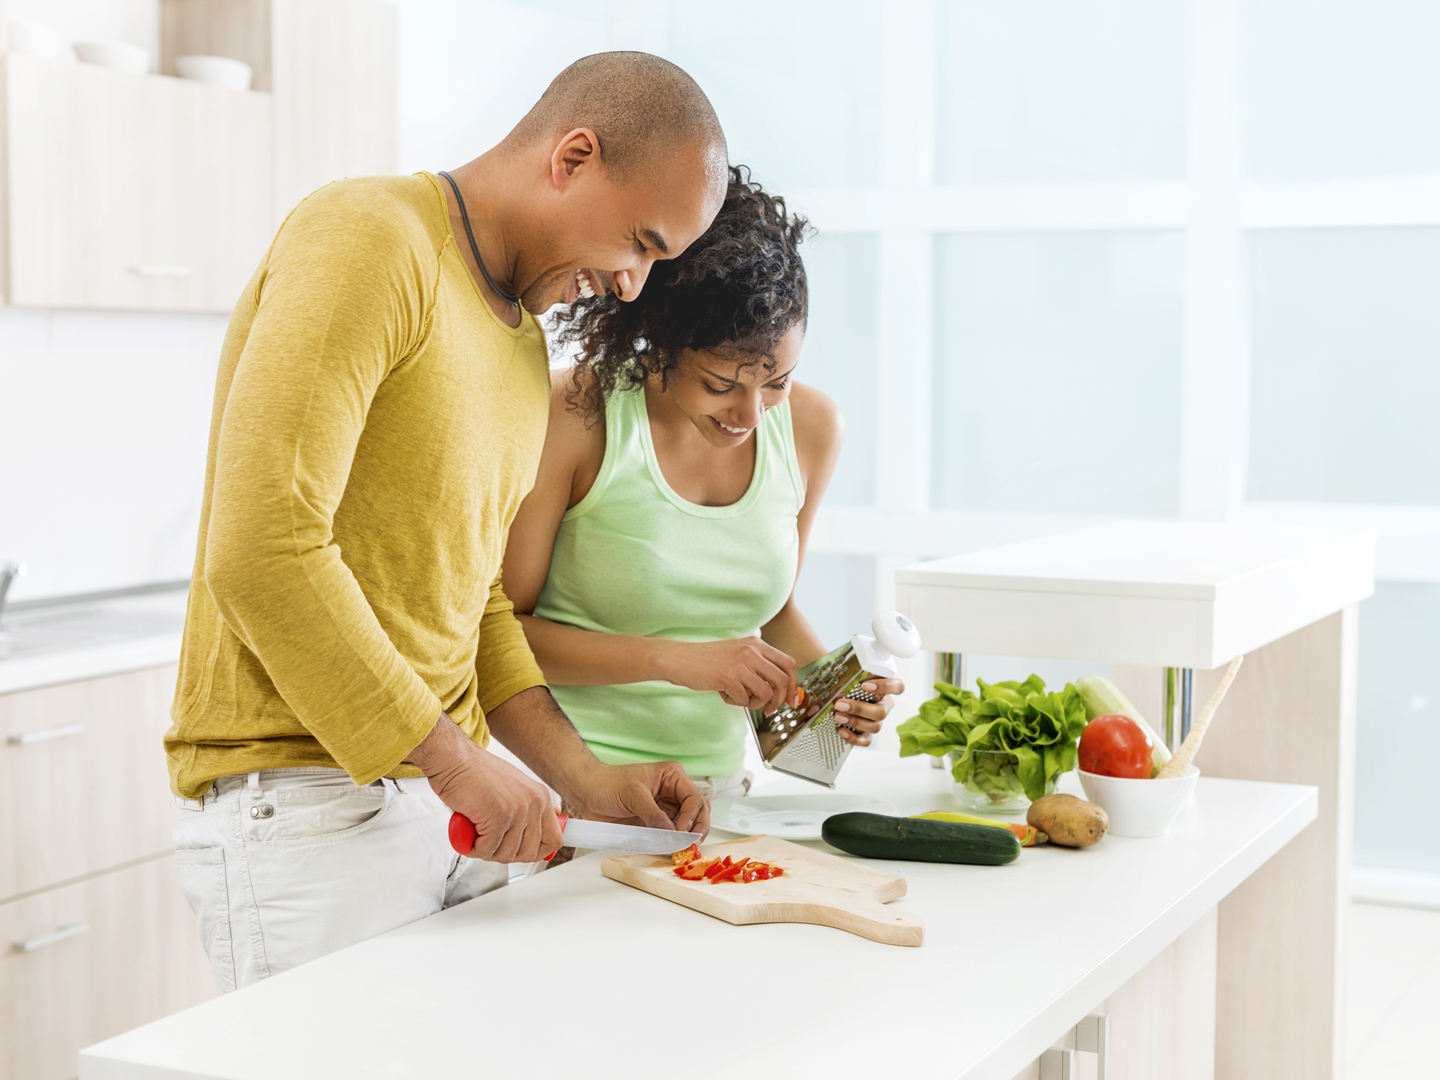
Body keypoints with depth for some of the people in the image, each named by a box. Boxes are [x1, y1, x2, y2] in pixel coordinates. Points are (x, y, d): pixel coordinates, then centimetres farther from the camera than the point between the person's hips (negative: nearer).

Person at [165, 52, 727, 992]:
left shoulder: (522, 337, 15)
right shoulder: (368, 240, -14)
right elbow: (261, 552, -23)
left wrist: (581, 774, 8)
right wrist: (454, 762, -17)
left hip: (448, 797, 8)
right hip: (303, 802, -8)